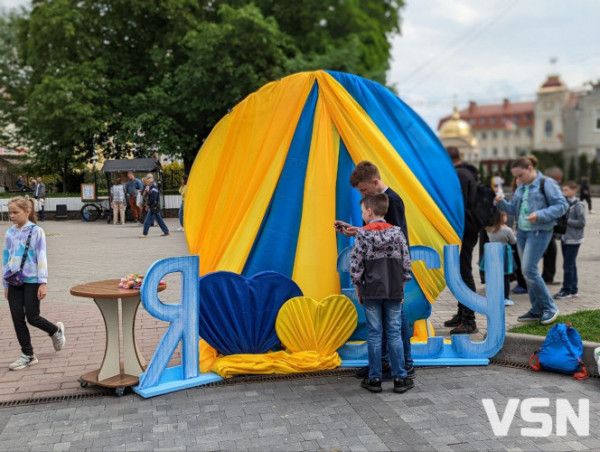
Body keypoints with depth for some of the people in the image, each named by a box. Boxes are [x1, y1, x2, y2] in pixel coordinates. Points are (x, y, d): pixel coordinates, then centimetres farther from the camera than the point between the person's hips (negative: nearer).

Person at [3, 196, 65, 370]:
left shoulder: (36, 231, -6)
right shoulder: (9, 234, 7)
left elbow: (41, 258, -9)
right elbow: (6, 259, 13)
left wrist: (43, 283, -13)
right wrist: (6, 284, 13)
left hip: (31, 281, -5)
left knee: (32, 318, -3)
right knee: (17, 319, 4)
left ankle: (56, 330, 27)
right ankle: (27, 355, 14)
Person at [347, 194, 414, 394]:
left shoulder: (363, 235, -6)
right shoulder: (397, 232, 2)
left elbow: (356, 264, -5)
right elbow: (406, 262, 4)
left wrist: (358, 290, 6)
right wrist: (401, 287, 13)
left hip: (371, 291, -2)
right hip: (394, 291, 2)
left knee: (374, 335, 5)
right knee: (395, 334, 8)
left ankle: (375, 379, 11)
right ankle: (400, 378, 12)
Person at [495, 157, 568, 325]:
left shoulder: (547, 184, -8)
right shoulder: (521, 188, 14)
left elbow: (561, 205, -12)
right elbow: (513, 209, 19)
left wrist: (540, 215, -23)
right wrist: (501, 203, 0)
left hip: (539, 232, -8)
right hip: (522, 232, 8)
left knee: (529, 270, -14)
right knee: (528, 272, 9)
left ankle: (549, 307, 1)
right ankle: (537, 310, 19)